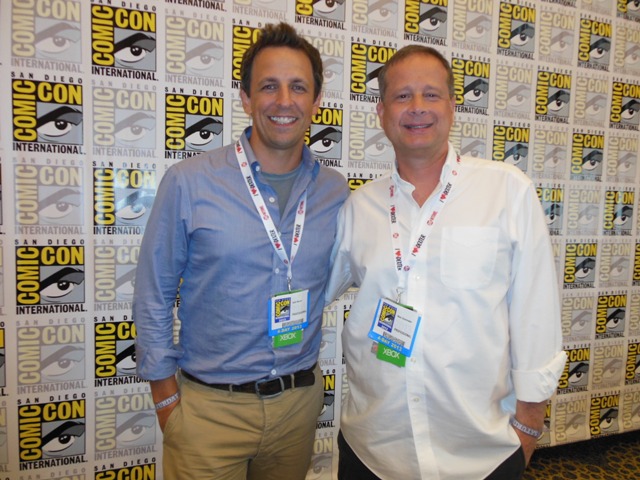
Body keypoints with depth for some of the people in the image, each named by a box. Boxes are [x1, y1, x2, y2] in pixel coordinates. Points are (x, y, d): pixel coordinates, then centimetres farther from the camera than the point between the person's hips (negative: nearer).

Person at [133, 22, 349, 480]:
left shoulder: (336, 192, -3)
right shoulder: (188, 183, -13)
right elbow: (154, 298, -5)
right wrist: (166, 398, -2)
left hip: (301, 401, 4)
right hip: (210, 405, -3)